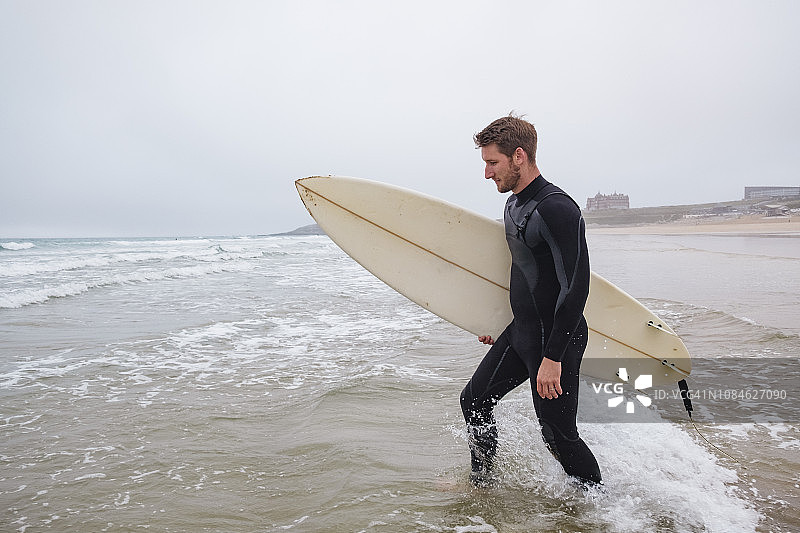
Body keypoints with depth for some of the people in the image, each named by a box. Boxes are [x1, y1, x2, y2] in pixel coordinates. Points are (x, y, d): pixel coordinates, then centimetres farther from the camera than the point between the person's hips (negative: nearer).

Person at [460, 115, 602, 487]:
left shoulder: (556, 208, -22)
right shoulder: (514, 204, 9)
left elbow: (576, 286, -25)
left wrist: (553, 357, -25)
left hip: (555, 339, -9)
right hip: (521, 332, 10)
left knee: (558, 436, 1)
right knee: (474, 400, 16)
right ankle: (481, 483, 35)